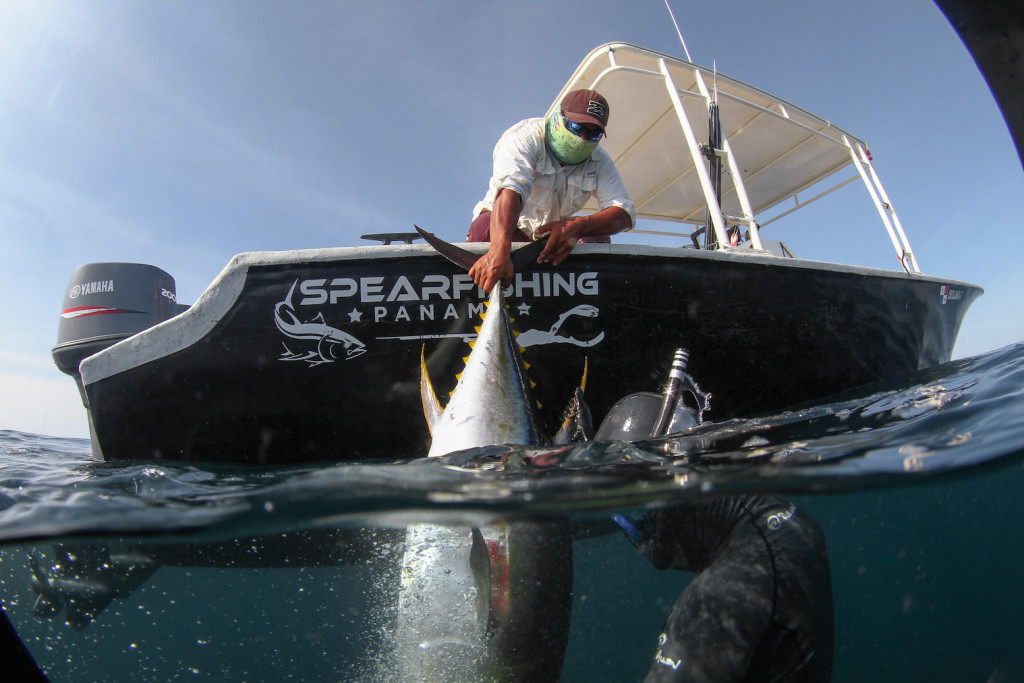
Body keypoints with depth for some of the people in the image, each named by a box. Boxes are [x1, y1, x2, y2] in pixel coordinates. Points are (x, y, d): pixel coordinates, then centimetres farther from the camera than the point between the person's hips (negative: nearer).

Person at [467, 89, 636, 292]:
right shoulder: (526, 137, -17)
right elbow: (509, 189, -38)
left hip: (553, 237, 4)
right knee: (486, 227, -36)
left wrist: (576, 226, -41)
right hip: (507, 228, -3)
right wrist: (499, 250, -59)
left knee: (598, 239, -24)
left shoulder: (599, 161, -3)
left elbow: (625, 214, -18)